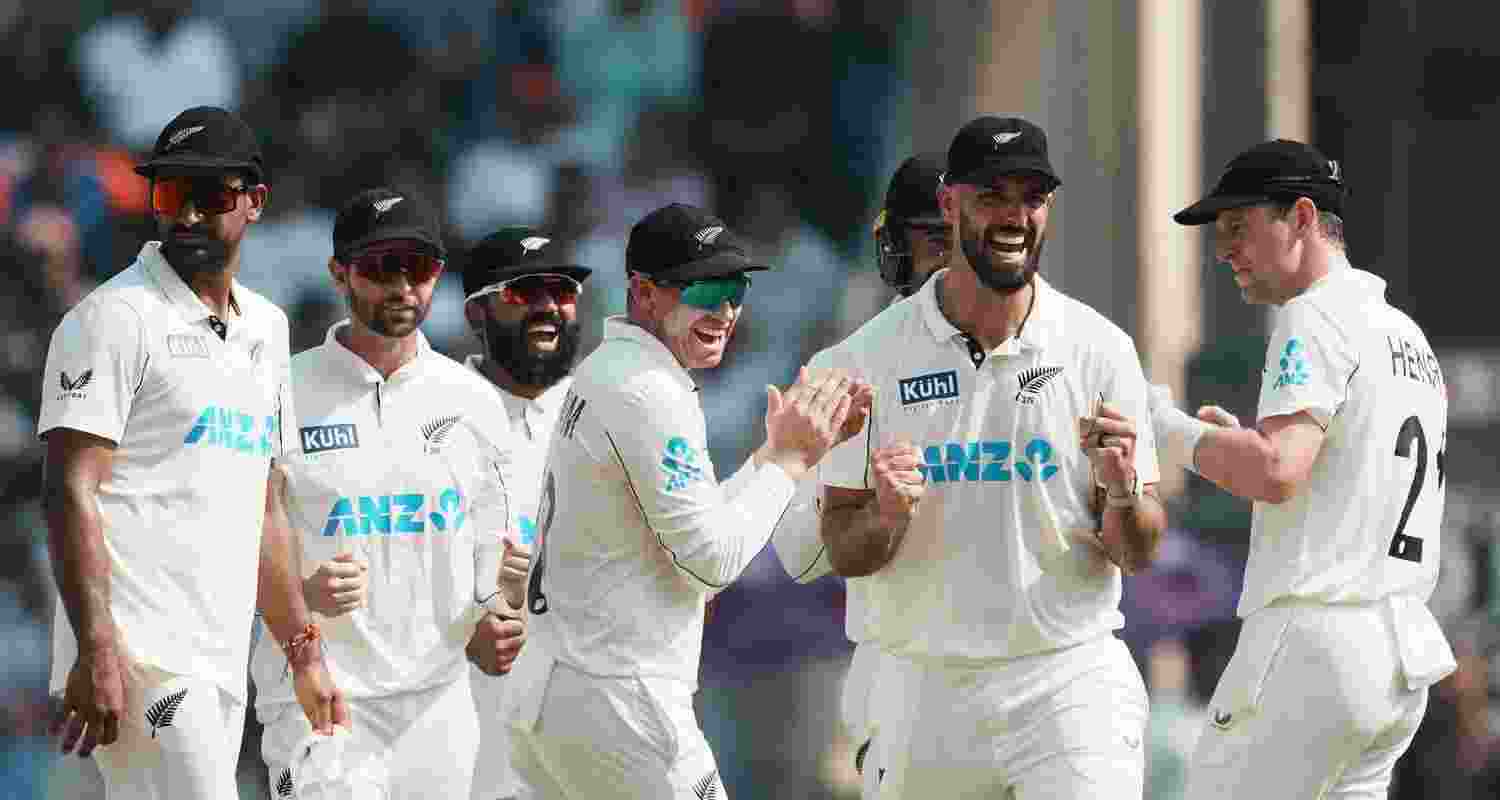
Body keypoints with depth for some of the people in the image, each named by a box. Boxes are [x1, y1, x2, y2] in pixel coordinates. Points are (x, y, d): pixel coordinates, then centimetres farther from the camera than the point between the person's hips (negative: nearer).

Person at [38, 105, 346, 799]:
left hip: (219, 667, 8)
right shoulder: (114, 317, -5)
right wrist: (97, 651, -22)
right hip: (140, 658, -8)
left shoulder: (265, 328, 20)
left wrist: (302, 652, 22)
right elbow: (71, 492, -13)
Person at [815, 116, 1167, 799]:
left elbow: (1138, 556, 3)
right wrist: (887, 513, -18)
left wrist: (1122, 492, -19)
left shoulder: (1099, 350, 2)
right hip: (923, 690, 1)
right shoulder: (872, 356, 2)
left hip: (1071, 684, -1)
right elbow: (844, 554, 4)